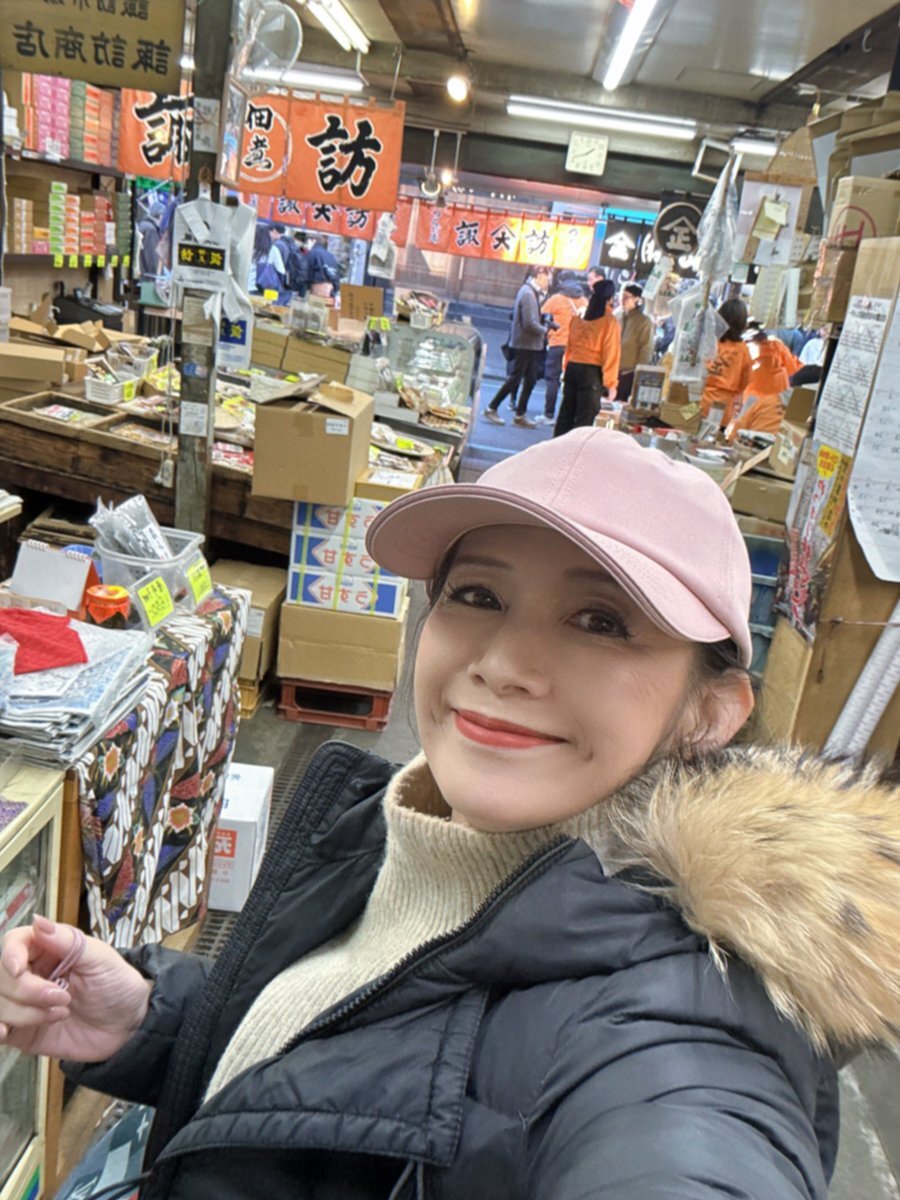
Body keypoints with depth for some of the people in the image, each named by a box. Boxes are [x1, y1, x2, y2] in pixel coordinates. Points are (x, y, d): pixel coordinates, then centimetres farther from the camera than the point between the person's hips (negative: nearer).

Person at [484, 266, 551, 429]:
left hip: (531, 345, 10)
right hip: (524, 344, -10)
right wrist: (545, 331, -10)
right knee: (514, 379, -3)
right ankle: (492, 409, 7)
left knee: (530, 380, 11)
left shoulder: (531, 292, 13)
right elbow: (529, 323, -23)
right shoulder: (528, 294, -18)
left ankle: (520, 415, 16)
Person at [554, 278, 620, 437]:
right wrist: (611, 383, -9)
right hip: (592, 371, -5)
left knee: (566, 412, 14)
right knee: (585, 417, -1)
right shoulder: (610, 322, -9)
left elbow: (569, 345, 10)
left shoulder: (578, 316, 5)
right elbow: (610, 353, -11)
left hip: (573, 367, 5)